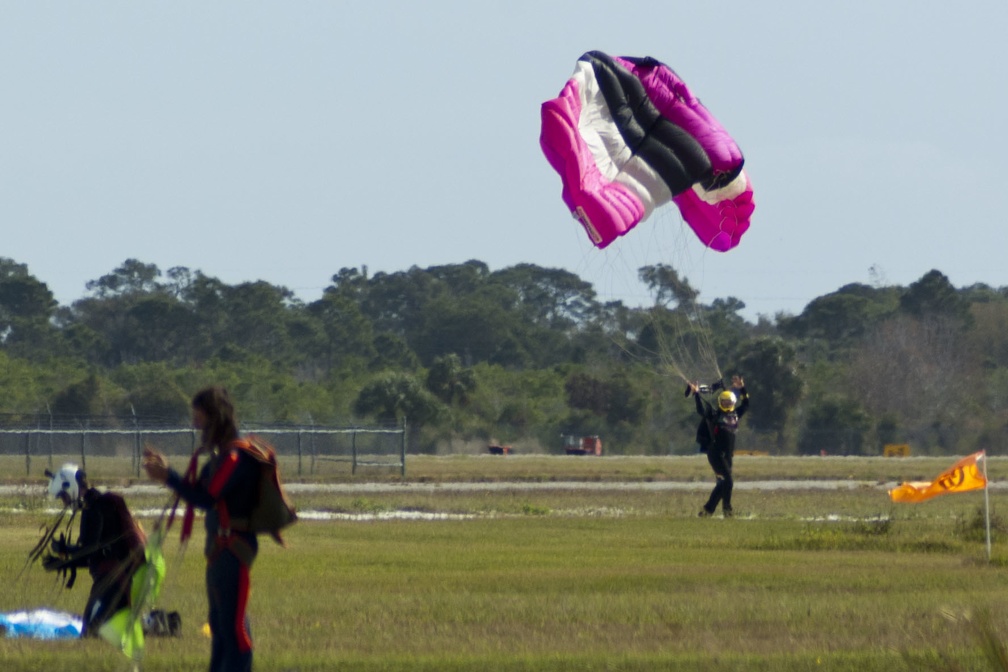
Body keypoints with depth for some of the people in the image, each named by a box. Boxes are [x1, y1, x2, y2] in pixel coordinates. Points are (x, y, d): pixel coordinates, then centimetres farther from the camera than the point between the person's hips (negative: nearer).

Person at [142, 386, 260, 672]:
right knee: (219, 622, 16)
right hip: (219, 545, 10)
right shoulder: (220, 453, 15)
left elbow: (206, 497, -22)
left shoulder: (237, 456, -17)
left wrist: (168, 477, -20)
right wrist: (166, 471, 7)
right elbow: (201, 494, 15)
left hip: (234, 546, -10)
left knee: (233, 622, -9)